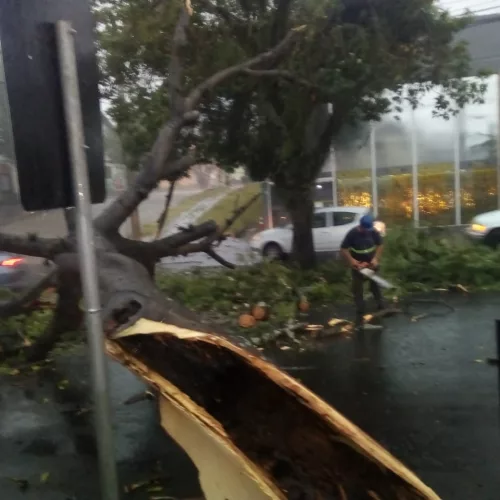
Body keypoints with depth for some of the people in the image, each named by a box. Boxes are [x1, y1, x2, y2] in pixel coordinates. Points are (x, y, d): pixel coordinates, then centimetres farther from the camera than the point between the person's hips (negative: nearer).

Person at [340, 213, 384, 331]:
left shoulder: (374, 232, -12)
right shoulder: (352, 233, -19)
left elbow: (380, 245, -1)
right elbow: (343, 249, -15)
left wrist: (376, 259, -13)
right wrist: (351, 260, -26)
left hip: (371, 264, 2)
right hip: (358, 266, -2)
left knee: (376, 287, 17)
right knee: (357, 291, -1)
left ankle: (381, 308, 35)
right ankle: (359, 316, 6)